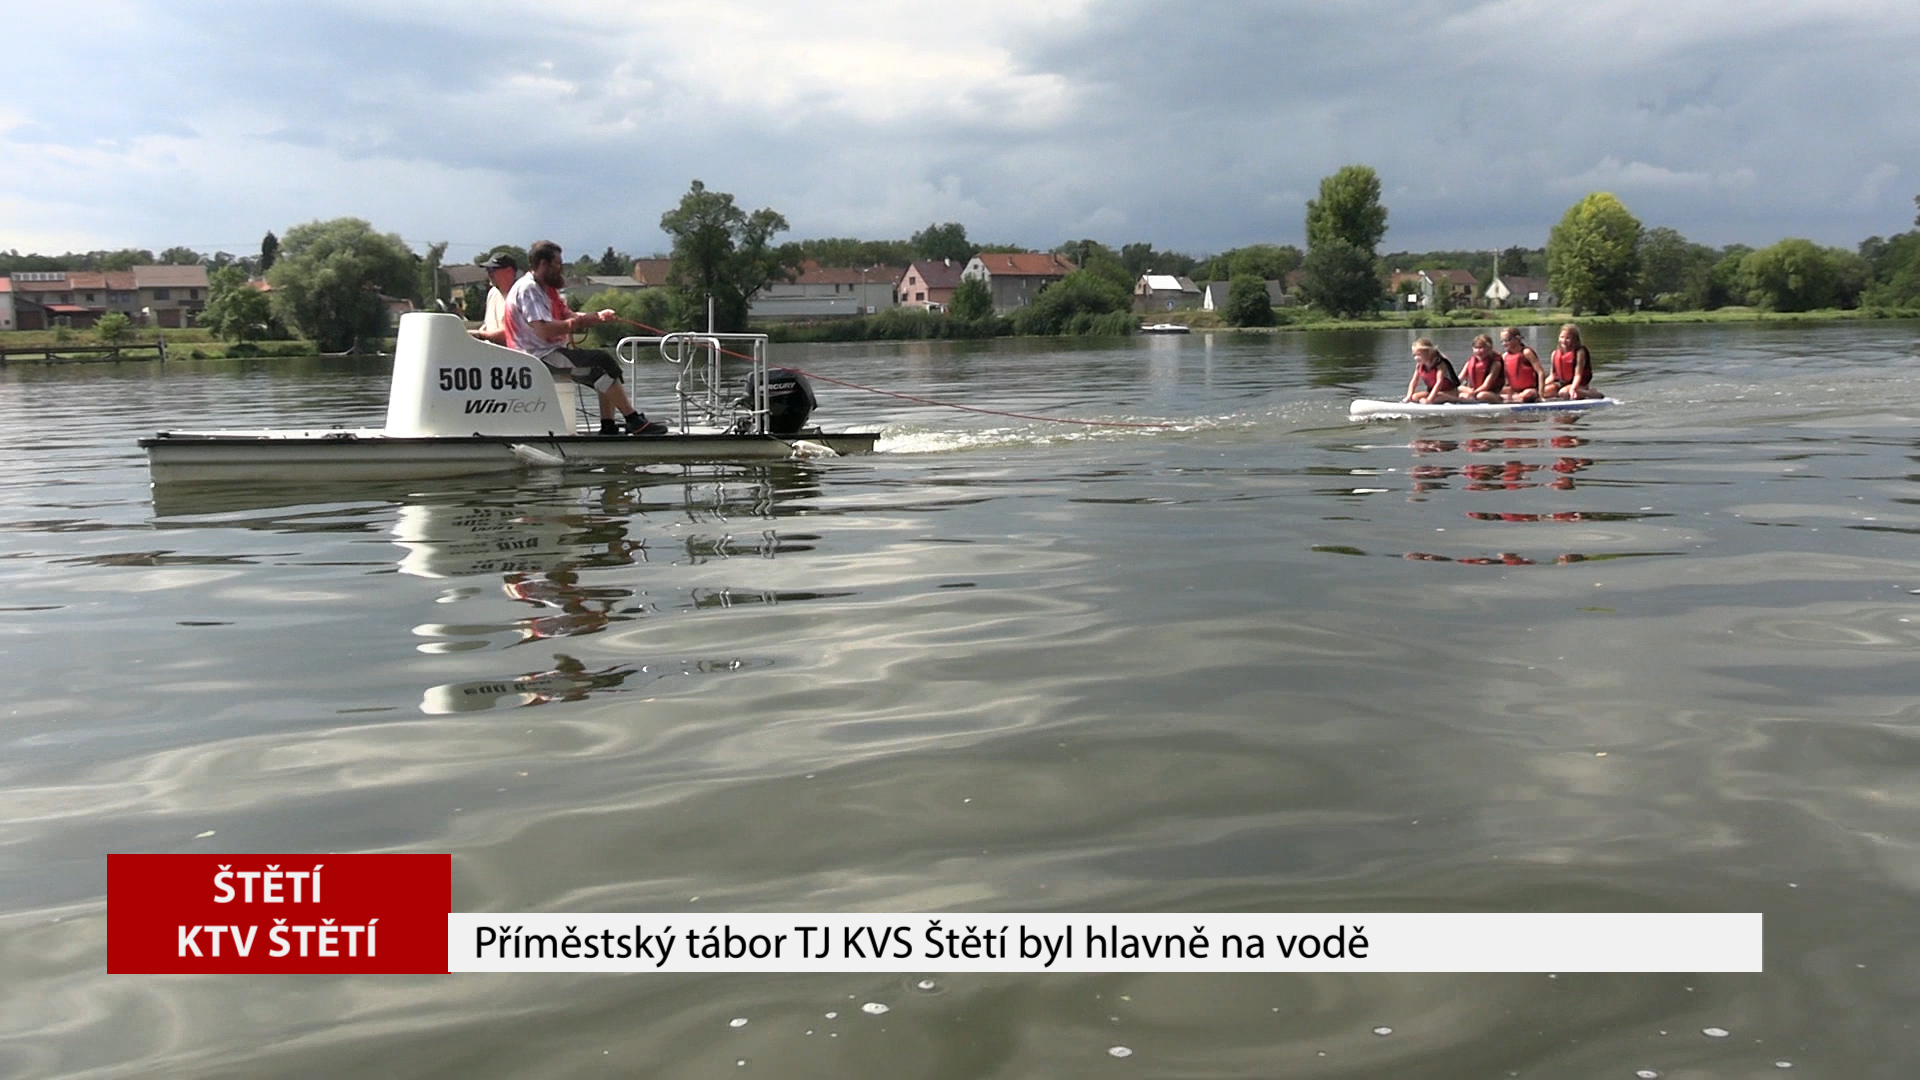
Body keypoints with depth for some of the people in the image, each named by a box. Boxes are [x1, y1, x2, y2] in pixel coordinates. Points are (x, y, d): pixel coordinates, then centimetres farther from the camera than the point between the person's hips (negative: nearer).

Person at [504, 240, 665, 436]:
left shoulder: (545, 288, 19)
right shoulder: (528, 289, -14)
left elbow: (570, 315, 13)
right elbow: (544, 330, -25)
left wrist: (598, 316, -4)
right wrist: (573, 323, -12)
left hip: (551, 353, 11)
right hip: (539, 357, -11)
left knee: (605, 370, 5)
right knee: (603, 362, -16)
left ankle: (608, 427, -4)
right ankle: (635, 421, -13)